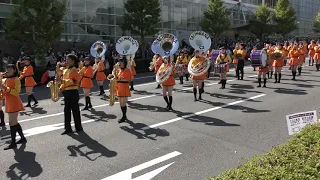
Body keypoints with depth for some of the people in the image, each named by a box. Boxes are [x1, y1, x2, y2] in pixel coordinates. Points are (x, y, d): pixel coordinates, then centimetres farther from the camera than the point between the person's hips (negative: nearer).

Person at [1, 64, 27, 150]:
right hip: (8, 103, 9)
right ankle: (23, 138, 25)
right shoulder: (5, 79, 13)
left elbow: (16, 92, -19)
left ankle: (13, 143, 0)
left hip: (14, 103, -9)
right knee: (14, 122, 14)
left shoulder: (16, 79, -10)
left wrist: (6, 88, -25)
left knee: (12, 123, -7)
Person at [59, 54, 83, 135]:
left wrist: (63, 81, -26)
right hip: (66, 92, 8)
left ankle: (78, 127, 12)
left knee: (75, 110, 0)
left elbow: (76, 81, -21)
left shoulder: (74, 70, -9)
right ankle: (68, 128, 16)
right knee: (67, 110, 9)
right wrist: (61, 88, 3)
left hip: (73, 92, -8)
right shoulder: (65, 70, 15)